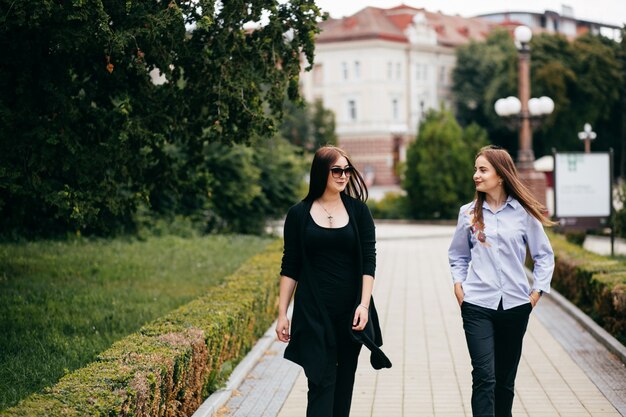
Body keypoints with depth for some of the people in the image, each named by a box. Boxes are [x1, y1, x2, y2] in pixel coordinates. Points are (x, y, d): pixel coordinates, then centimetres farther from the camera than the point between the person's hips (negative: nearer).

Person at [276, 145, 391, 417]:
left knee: (345, 379, 10)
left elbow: (369, 261, 0)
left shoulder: (358, 210, 3)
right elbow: (290, 267, 2)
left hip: (351, 311, 2)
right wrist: (282, 313, -1)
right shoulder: (299, 214, 0)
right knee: (321, 380, -7)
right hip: (314, 311, -2)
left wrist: (364, 304, -11)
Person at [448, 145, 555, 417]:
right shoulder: (469, 213, 3)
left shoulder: (523, 212, 0)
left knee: (505, 378, 10)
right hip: (477, 306, -1)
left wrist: (536, 293, 3)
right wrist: (459, 288, 4)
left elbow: (544, 255, 8)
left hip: (515, 306, 1)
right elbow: (457, 256, 15)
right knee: (484, 377, -11)